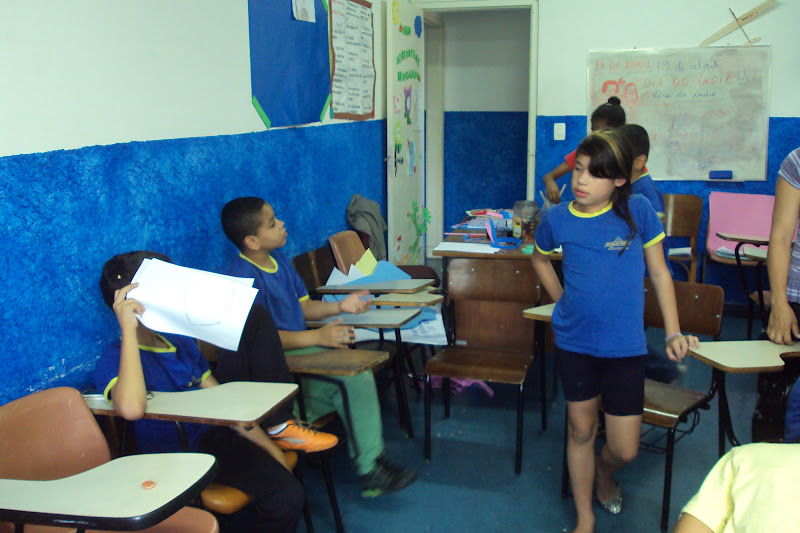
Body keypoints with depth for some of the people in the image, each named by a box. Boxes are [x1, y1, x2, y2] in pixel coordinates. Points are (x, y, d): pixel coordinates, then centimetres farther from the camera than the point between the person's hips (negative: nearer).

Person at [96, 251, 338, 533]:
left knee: (254, 317, 10)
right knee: (286, 496, -35)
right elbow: (132, 408, -38)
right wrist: (129, 330, -31)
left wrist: (271, 448, 3)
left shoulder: (182, 342, 10)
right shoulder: (112, 361, -14)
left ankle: (278, 426, 5)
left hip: (216, 431, 8)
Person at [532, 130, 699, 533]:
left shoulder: (638, 211, -8)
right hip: (574, 342, 1)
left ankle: (604, 473, 41)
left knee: (624, 449, 4)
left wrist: (673, 333, 0)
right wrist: (563, 301, 8)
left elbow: (659, 272, 2)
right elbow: (540, 259, 17)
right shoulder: (557, 218, -4)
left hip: (625, 345, -1)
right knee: (581, 429, 13)